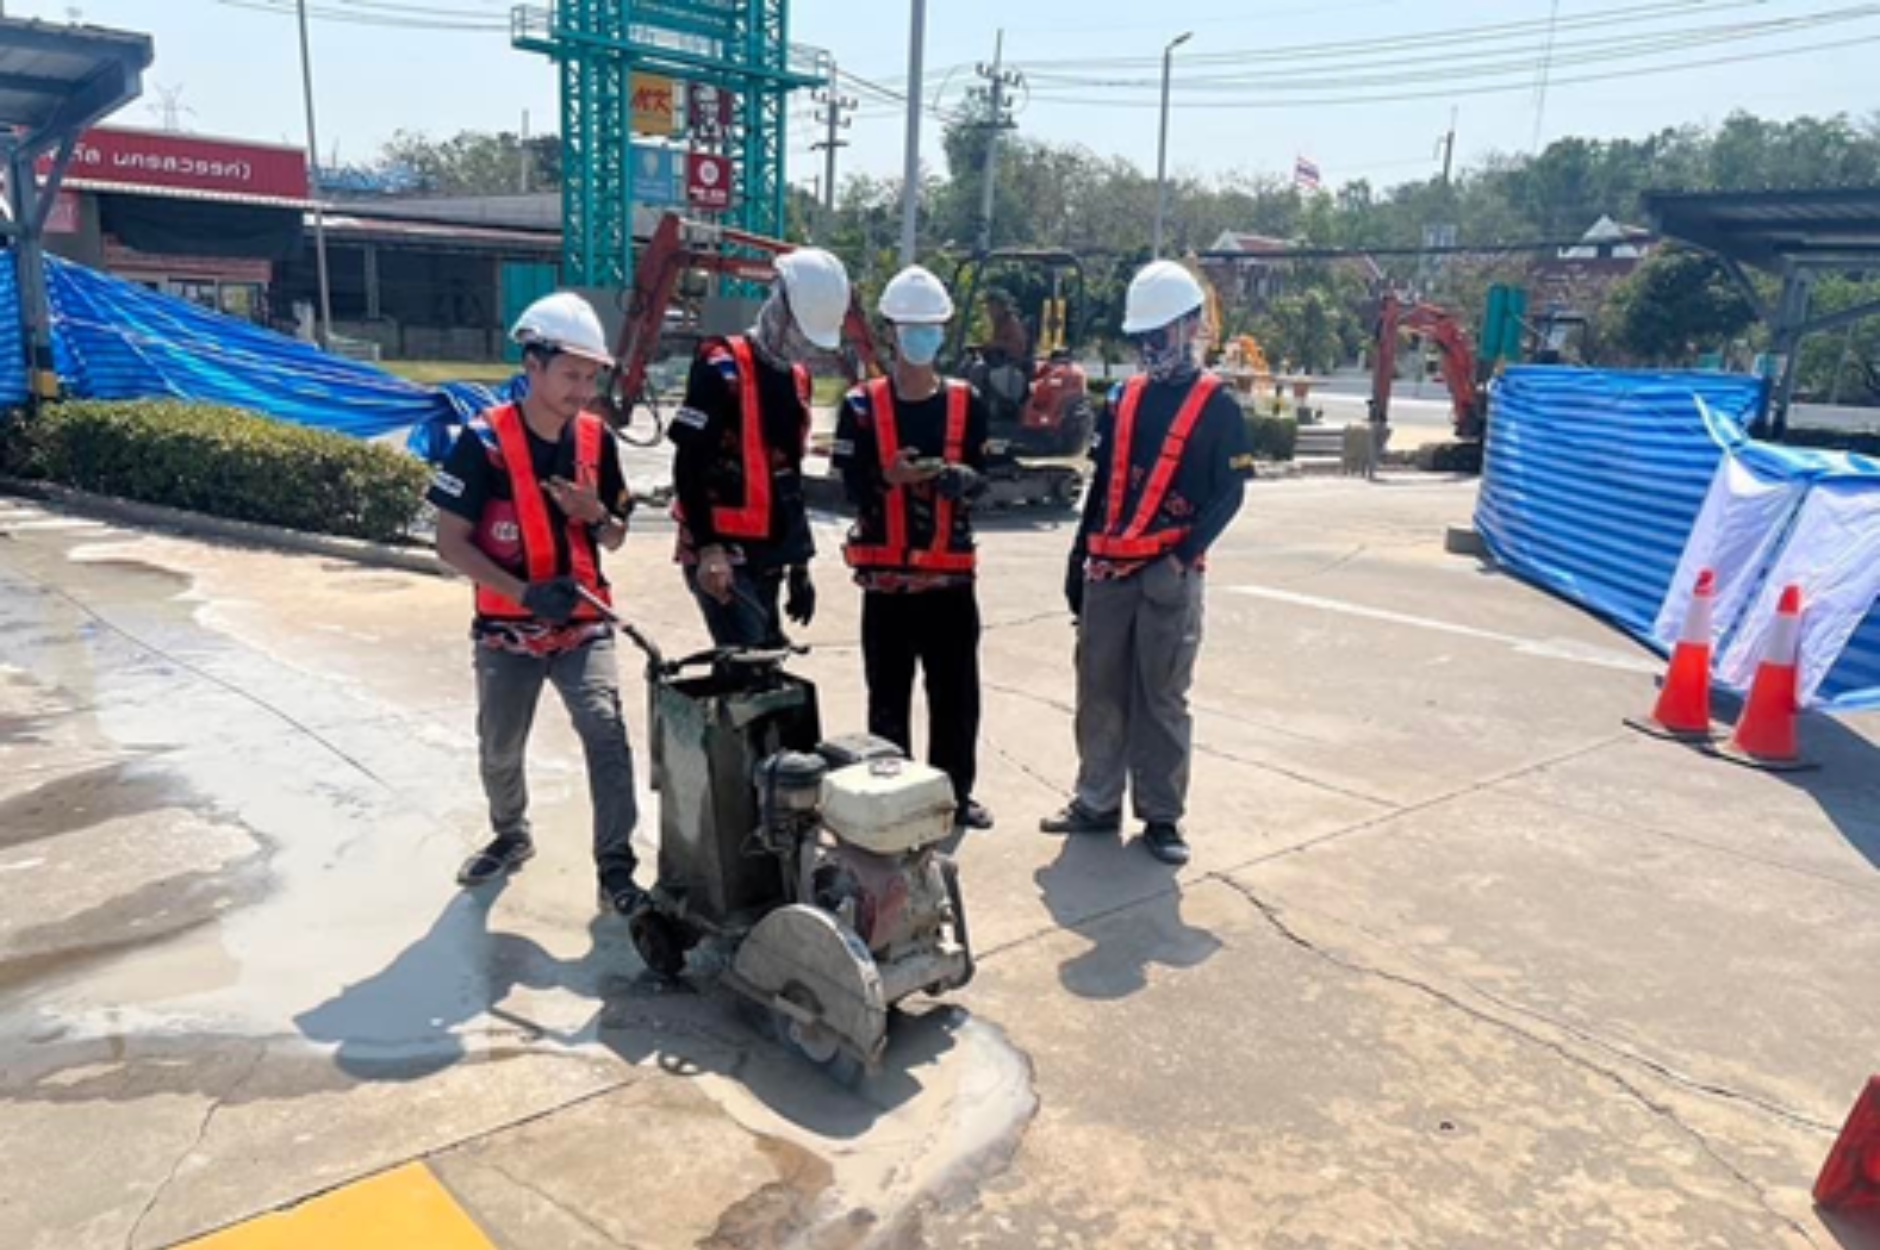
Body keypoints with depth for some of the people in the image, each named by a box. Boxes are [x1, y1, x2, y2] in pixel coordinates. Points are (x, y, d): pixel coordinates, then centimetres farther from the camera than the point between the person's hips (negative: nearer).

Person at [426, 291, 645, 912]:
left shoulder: (596, 438, -1)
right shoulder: (484, 441, -14)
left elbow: (615, 539, 9)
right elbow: (450, 543, -13)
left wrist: (597, 514, -15)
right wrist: (526, 593, -24)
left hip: (583, 624, 1)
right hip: (506, 629, -1)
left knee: (606, 732, -16)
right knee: (500, 749, 15)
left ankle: (615, 867, -6)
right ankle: (511, 835, 42)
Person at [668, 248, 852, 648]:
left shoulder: (796, 378, 14)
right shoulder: (721, 369, -11)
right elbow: (688, 466, -16)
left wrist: (799, 563, 20)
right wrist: (708, 547, -22)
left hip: (767, 556, 8)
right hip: (718, 554, -8)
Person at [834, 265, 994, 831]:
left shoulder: (968, 403, 6)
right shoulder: (861, 406, -1)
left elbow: (982, 480, 4)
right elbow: (851, 488, -5)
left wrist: (961, 477, -19)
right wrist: (889, 477, -25)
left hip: (952, 574, 2)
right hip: (886, 576, -2)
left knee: (957, 692, 8)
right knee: (889, 695, 5)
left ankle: (956, 792, 23)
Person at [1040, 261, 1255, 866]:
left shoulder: (1218, 407, 0)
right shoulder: (1124, 398, 13)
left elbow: (1228, 494, -5)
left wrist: (1182, 555, -15)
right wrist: (1079, 558, 13)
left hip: (1170, 573, -4)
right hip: (1107, 568, 5)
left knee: (1162, 696, 2)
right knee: (1099, 688, 9)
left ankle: (1162, 816, 12)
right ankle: (1097, 802, 21)